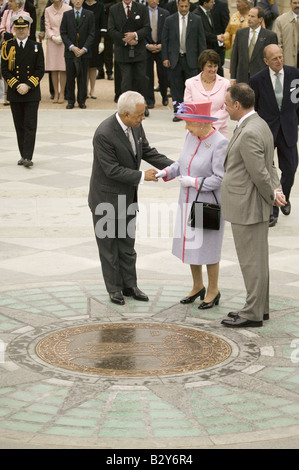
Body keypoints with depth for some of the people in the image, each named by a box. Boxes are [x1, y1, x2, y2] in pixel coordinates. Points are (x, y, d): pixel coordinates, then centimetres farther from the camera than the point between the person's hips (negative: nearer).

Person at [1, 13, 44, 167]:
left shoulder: (36, 47, 3)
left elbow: (40, 70, -1)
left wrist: (28, 85, -13)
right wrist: (16, 86, -11)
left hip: (32, 93, -1)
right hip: (14, 93, 1)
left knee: (30, 125, -8)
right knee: (19, 126, 7)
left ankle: (28, 157, -12)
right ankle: (23, 155, 15)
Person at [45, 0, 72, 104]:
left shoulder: (68, 9, -3)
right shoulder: (48, 10, 6)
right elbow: (47, 27, 6)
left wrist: (62, 37, -11)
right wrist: (53, 37, -9)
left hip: (64, 42, -2)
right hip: (52, 42, 2)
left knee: (62, 69, -4)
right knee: (53, 69, 2)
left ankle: (62, 94, 3)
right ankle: (56, 93, 9)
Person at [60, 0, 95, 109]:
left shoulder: (89, 15, 4)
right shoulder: (66, 15, 7)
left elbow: (91, 34, 0)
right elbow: (63, 33, 3)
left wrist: (84, 49, -11)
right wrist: (72, 47, -10)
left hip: (84, 52, -1)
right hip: (70, 51, 1)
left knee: (82, 77, 3)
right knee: (70, 77, 1)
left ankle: (82, 101, 11)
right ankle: (70, 101, 10)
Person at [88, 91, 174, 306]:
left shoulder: (136, 126, -7)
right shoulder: (104, 134, -29)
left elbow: (147, 151, 5)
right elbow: (112, 170, -26)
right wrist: (142, 176, -22)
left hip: (127, 197, 7)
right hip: (107, 198, -7)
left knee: (127, 243, 16)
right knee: (109, 245, 9)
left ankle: (129, 284, 27)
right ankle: (114, 288, 21)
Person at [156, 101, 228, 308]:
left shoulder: (220, 143, -21)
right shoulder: (191, 136, 0)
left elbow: (220, 179, -22)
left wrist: (193, 182, -19)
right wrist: (165, 173, -3)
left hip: (209, 204, -7)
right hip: (188, 202, 7)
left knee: (208, 248, 6)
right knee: (189, 244, 16)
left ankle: (213, 291, 24)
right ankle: (198, 287, 34)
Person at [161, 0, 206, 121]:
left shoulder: (196, 20, 3)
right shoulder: (170, 20, 4)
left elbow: (201, 40, 4)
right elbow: (165, 40, 5)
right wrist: (165, 58, -2)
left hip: (191, 59, -1)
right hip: (175, 59, 1)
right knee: (176, 87, 4)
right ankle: (178, 112, 11)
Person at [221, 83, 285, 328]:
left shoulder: (249, 134, -23)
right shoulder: (260, 124, 10)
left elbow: (260, 173, -22)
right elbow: (269, 166, 13)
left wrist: (272, 196, -7)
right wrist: (276, 191, 1)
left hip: (247, 207, -10)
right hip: (253, 206, 10)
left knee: (252, 261, -1)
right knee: (257, 259, 18)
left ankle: (253, 314, 8)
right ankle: (260, 307, 28)